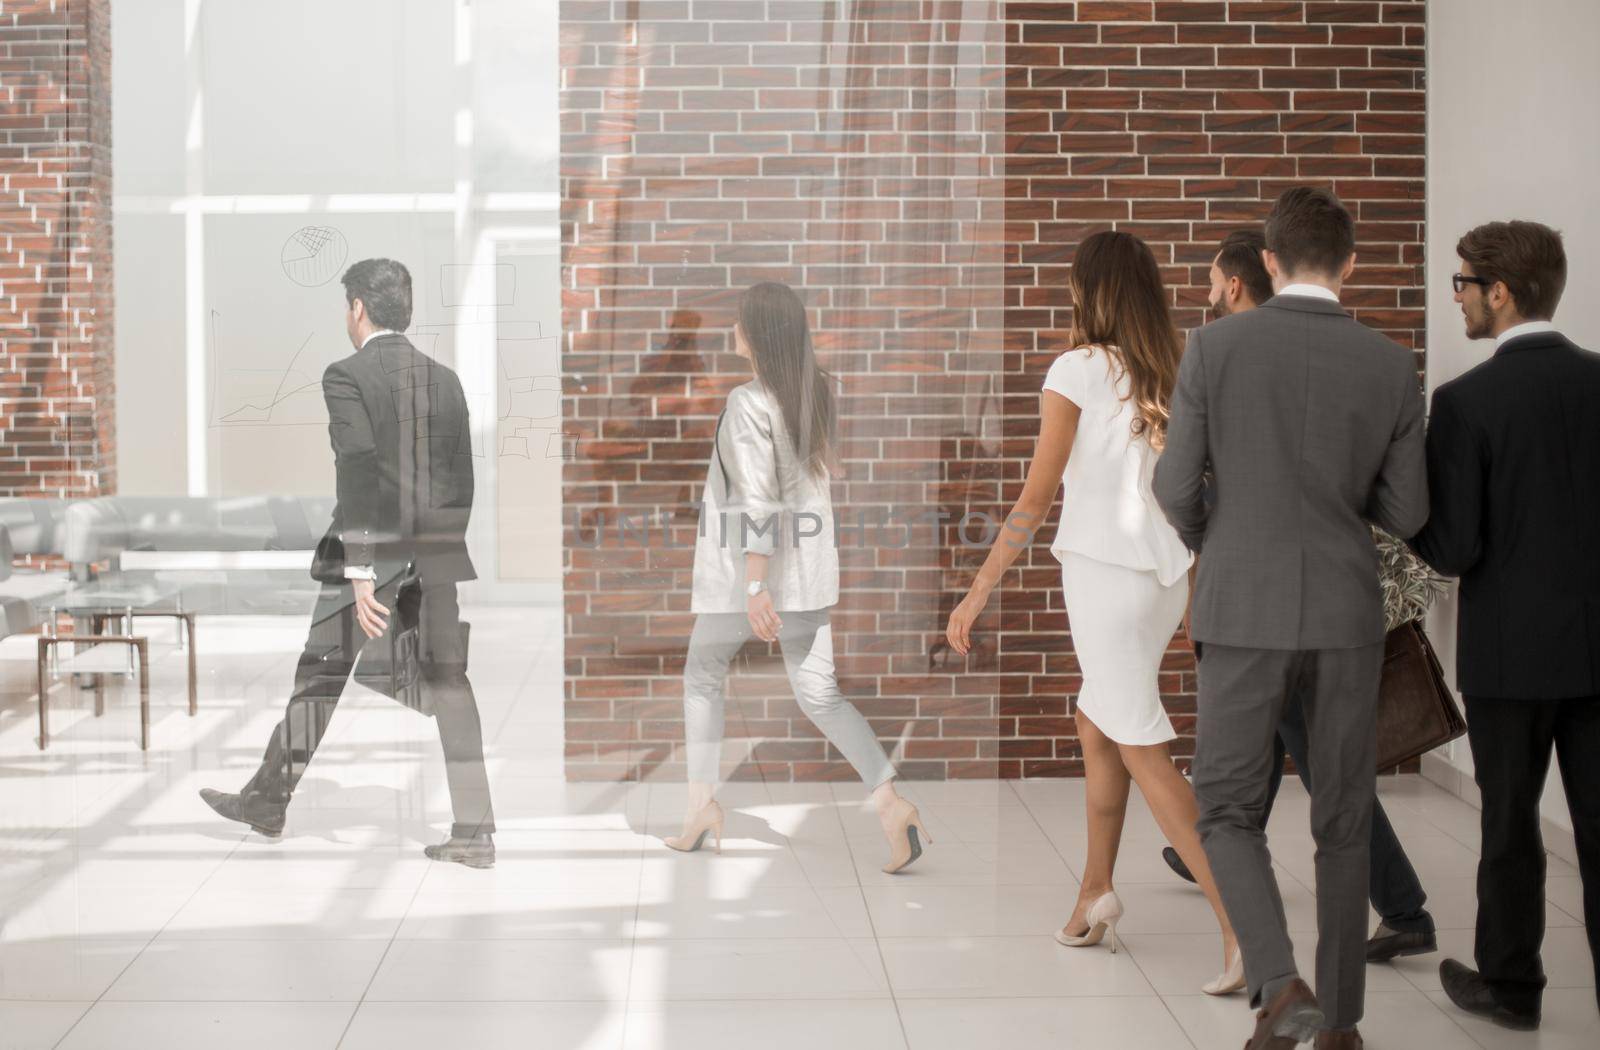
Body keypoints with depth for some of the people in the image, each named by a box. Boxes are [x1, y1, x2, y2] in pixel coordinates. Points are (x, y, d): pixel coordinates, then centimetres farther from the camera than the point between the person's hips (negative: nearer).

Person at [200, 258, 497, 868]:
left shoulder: (346, 376, -7)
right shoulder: (445, 379, 10)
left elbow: (358, 475, -15)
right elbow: (463, 479, 12)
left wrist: (361, 572, -17)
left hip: (373, 552, -4)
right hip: (439, 559, 5)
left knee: (320, 676, 10)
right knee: (449, 683, 3)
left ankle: (270, 801, 25)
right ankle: (474, 831, -1)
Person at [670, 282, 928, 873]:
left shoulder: (748, 403, -16)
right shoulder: (818, 392, 5)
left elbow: (757, 501, -22)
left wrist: (755, 586, -24)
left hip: (747, 568, -6)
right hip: (808, 568, 6)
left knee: (703, 676, 16)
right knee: (818, 693, 7)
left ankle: (702, 804, 16)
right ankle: (891, 805, -8)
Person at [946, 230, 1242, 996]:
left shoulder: (1078, 371, -8)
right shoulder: (1173, 377, 7)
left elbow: (1037, 496, -10)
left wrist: (979, 592, -5)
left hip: (1103, 570, -6)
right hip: (1166, 574, 6)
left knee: (1143, 749, -5)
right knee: (1096, 725, 22)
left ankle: (1242, 924, -14)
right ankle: (1096, 891, 27)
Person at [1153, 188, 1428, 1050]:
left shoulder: (1216, 346, -7)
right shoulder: (1391, 367, -1)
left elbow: (1176, 488, -5)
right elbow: (1405, 515, 2)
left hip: (1245, 613, -2)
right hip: (1346, 618, 2)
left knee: (1227, 811, 9)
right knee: (1343, 824, 13)